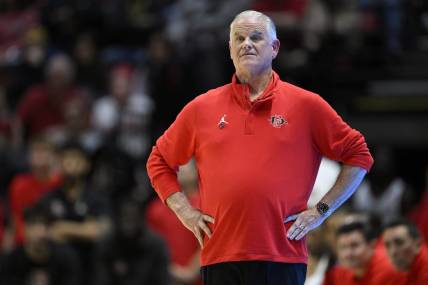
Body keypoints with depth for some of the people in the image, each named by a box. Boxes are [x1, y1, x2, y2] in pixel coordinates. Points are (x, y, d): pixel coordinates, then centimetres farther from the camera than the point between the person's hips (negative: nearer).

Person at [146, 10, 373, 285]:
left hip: (283, 258, -2)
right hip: (220, 259, 2)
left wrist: (321, 209, 3)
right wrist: (185, 211, 9)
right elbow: (159, 161, 21)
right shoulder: (201, 108, 11)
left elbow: (358, 155, 10)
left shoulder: (307, 105, 5)